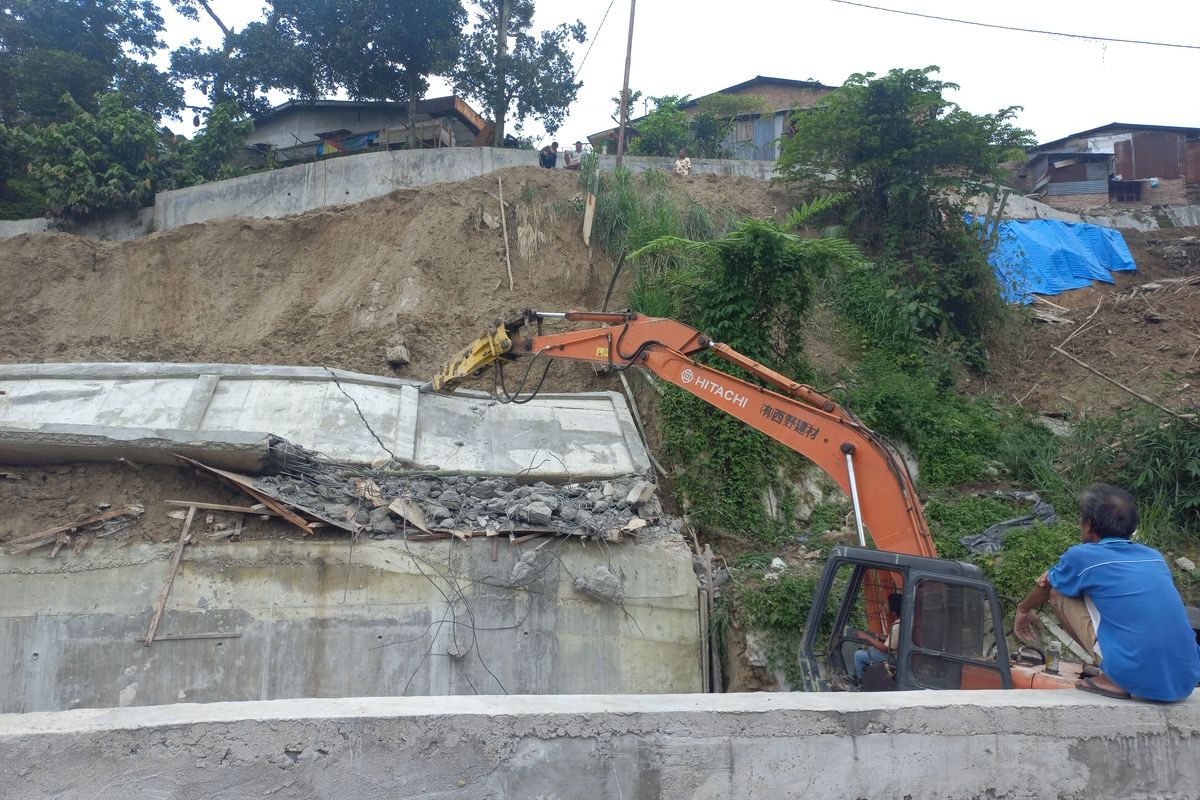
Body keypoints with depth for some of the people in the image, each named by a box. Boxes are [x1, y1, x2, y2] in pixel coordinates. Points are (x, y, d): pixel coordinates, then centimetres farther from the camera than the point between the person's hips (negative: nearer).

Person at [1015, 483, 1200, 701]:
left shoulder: (1081, 557, -1)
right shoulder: (1154, 557, 13)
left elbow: (1046, 587, 21)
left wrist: (1023, 609, 39)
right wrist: (1062, 576, 28)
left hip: (1137, 681, -6)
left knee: (1059, 592, 9)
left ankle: (1111, 681, 5)